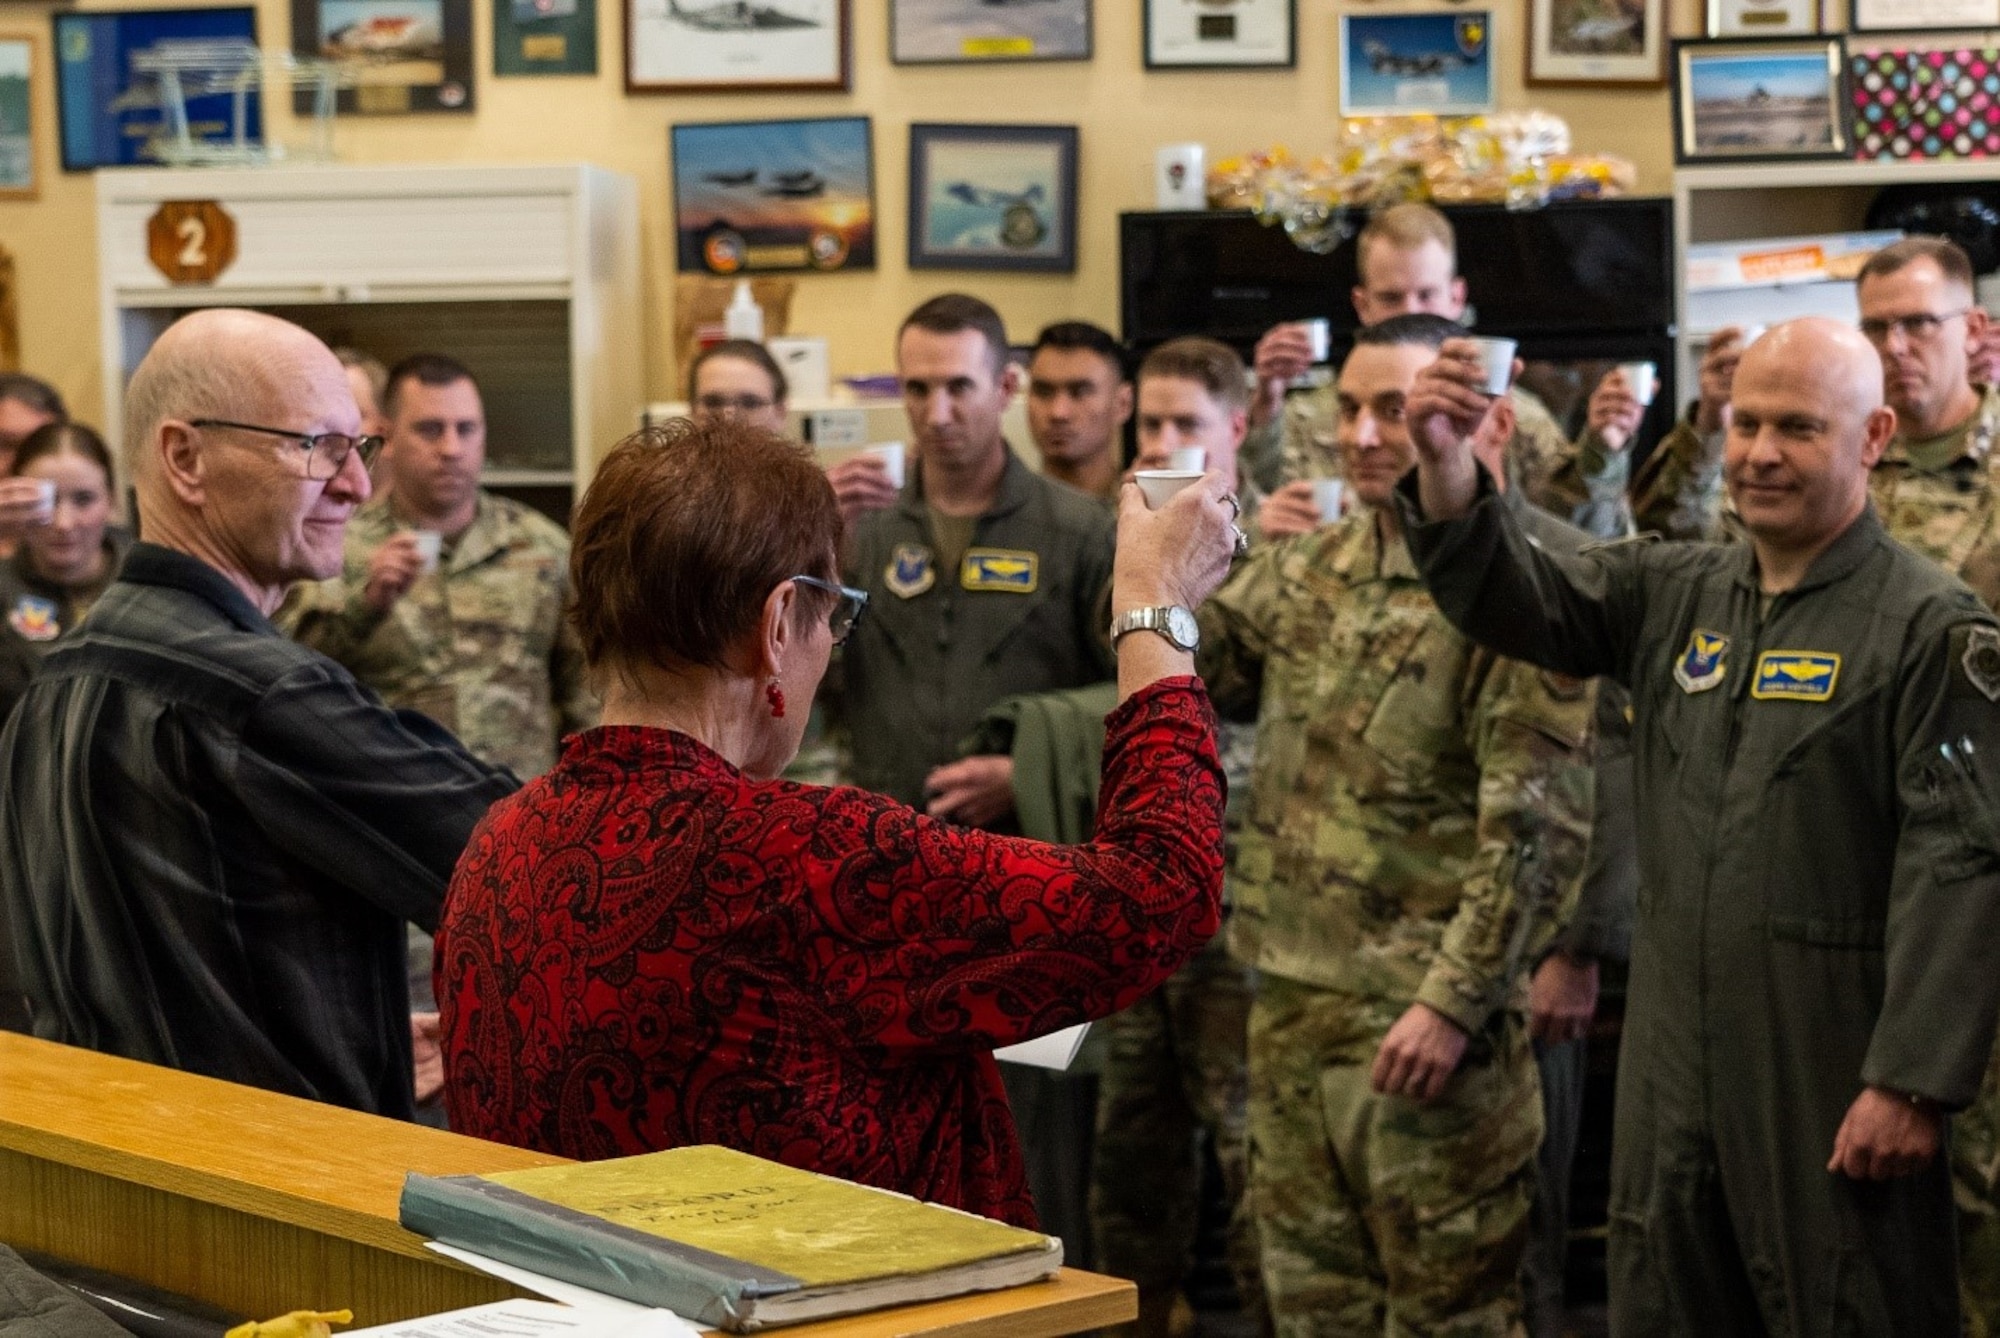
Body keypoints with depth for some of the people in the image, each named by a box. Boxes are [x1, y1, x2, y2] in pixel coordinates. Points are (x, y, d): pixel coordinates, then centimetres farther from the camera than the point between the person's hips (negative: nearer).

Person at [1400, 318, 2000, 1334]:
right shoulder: (1676, 595, 11)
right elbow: (1516, 600, 1)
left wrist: (1913, 1081, -19)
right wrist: (1443, 465, -18)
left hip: (1832, 1079, -6)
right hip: (1675, 1066, 6)